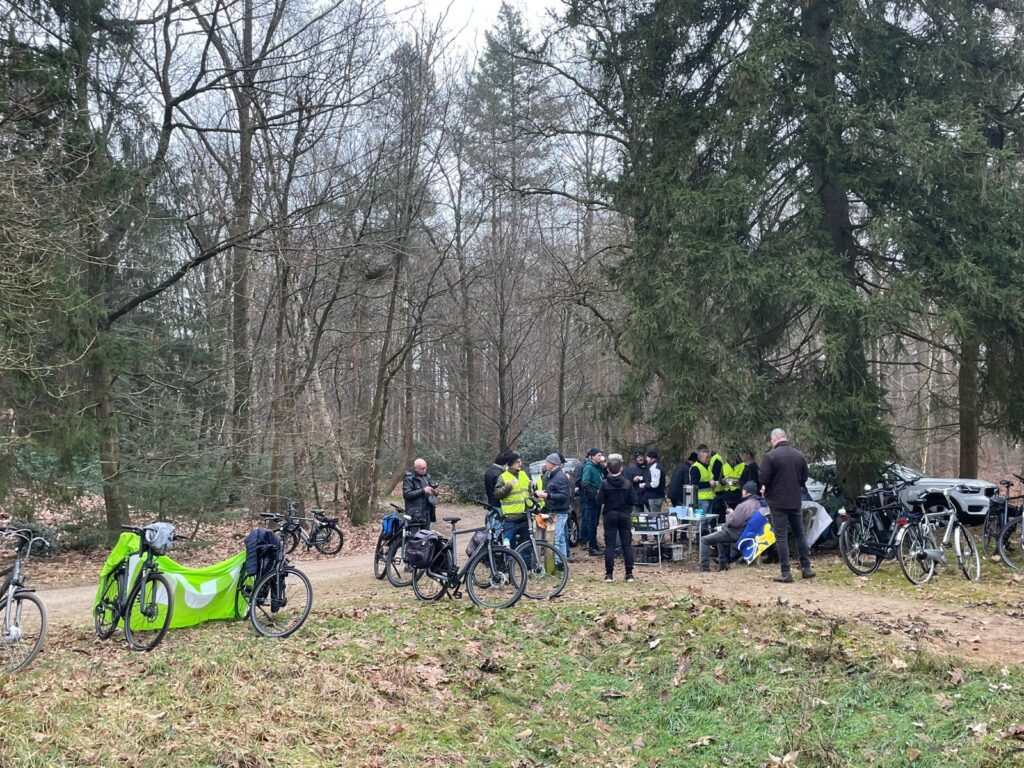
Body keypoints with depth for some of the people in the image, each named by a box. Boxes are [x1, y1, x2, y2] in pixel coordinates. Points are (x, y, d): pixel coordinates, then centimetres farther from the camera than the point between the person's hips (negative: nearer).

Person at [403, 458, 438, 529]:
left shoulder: (427, 477, 14)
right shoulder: (409, 478, -8)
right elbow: (407, 494, -18)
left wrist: (435, 492, 0)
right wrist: (423, 491, -23)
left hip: (426, 514, 7)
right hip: (415, 514, -7)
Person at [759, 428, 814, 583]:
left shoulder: (770, 456, -14)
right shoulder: (800, 456, 3)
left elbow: (764, 480, -15)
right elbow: (804, 478, 9)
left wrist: (765, 490, 6)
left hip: (777, 502, -5)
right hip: (796, 501, 5)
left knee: (781, 536, 0)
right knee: (800, 534, 17)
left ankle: (786, 573, -1)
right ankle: (806, 568, 20)